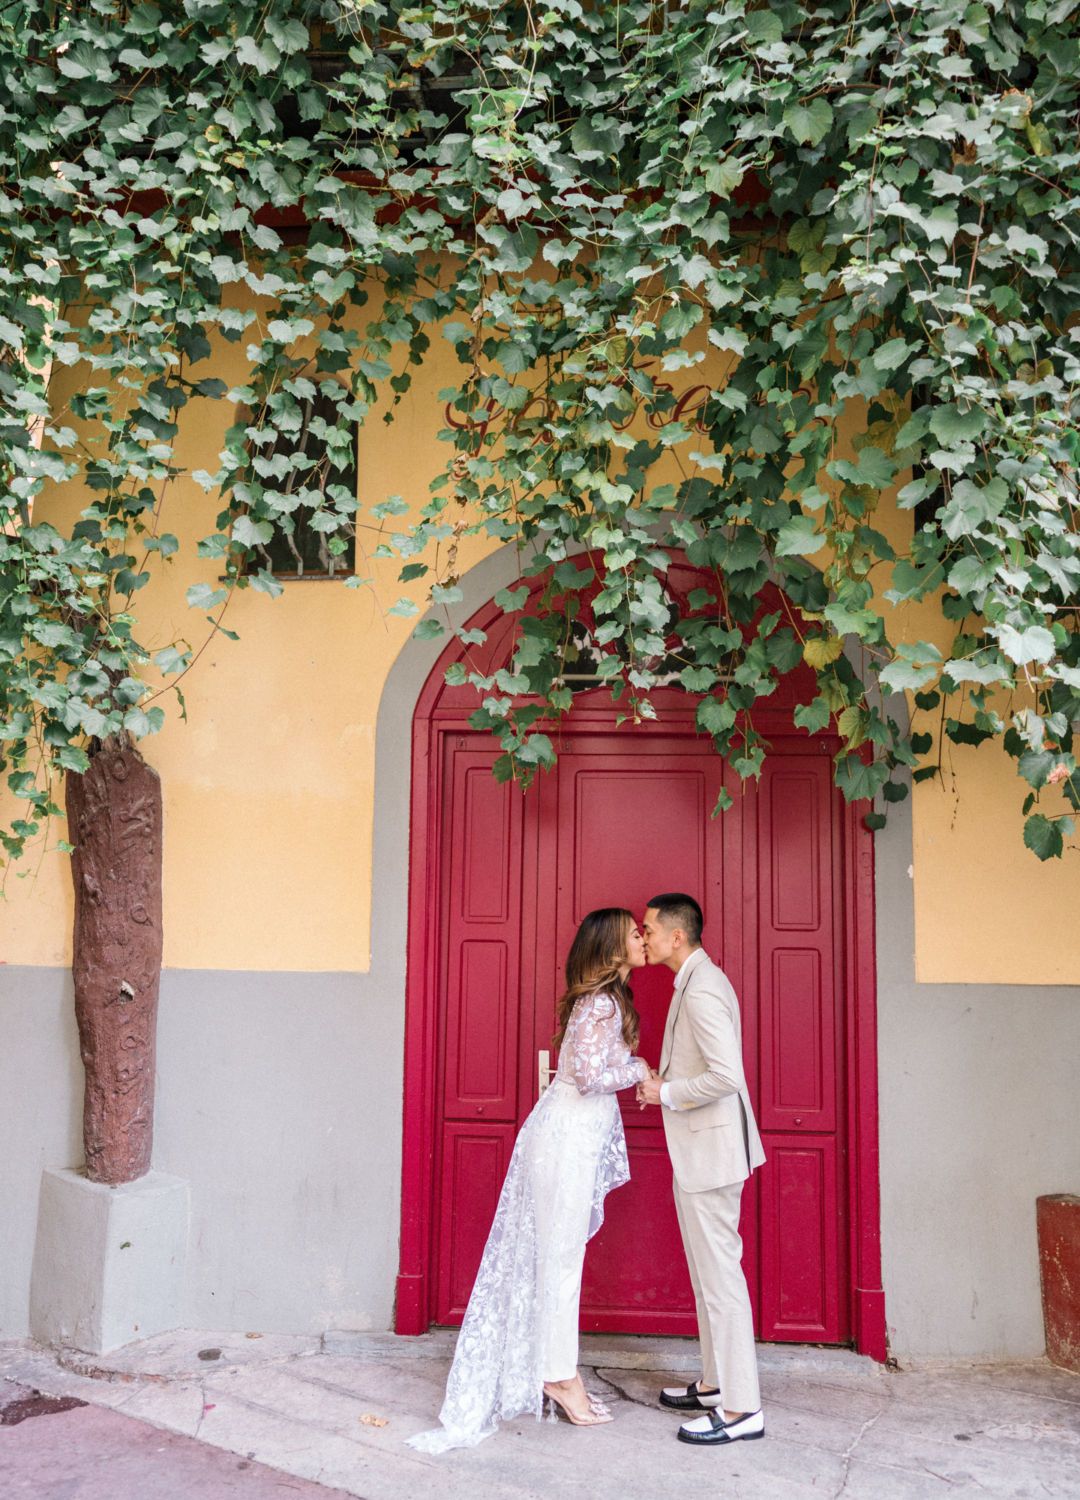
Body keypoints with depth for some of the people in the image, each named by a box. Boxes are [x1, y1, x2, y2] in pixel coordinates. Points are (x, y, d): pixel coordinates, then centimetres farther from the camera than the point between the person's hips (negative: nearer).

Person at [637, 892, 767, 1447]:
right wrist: (663, 1083, 10)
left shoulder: (701, 990, -21)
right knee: (707, 1273, 18)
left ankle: (741, 1408, 6)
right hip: (699, 1150, 11)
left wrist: (666, 1094, -17)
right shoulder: (699, 981, 12)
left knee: (719, 1274, -3)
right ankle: (717, 1383, 30)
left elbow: (726, 1075, -29)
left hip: (709, 1150, -11)